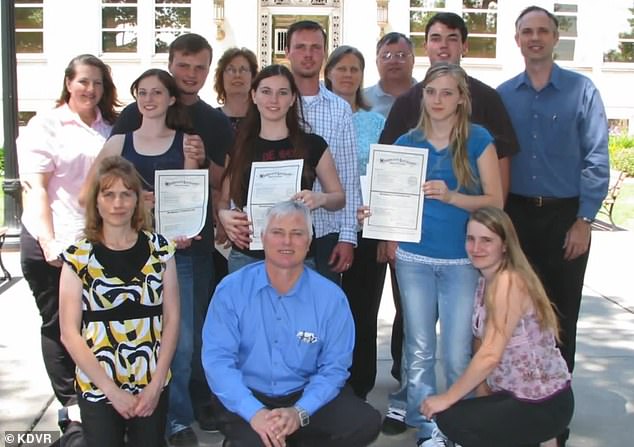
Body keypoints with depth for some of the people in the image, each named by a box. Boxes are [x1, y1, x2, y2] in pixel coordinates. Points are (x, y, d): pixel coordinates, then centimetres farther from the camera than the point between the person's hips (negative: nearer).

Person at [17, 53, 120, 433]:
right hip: (52, 244, -3)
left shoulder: (112, 128, 10)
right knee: (58, 323, 9)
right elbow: (35, 188, -8)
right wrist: (48, 241, -16)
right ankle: (71, 400, 22)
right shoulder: (45, 125, -2)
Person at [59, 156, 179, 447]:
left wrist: (156, 385, -7)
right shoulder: (78, 258, -6)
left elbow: (171, 319, 0)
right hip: (97, 388, -1)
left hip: (153, 385, 2)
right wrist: (112, 390, -11)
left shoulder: (159, 250, 0)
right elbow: (69, 333, -7)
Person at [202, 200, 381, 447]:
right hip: (247, 398, -2)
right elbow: (217, 359, -13)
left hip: (306, 396, 2)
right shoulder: (231, 289, -7)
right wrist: (254, 412, -27)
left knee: (366, 422, -20)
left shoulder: (331, 296, -5)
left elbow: (333, 367, -5)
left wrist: (300, 412, -22)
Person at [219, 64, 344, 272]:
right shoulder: (237, 147, 4)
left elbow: (339, 198, 6)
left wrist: (320, 198, -16)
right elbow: (223, 200, 9)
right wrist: (224, 216, -13)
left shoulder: (313, 144, 0)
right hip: (246, 256, 1)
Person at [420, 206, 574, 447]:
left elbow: (490, 355, -26)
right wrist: (482, 400, -2)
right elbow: (480, 344, 7)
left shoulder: (509, 282, -21)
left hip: (545, 405, -9)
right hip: (516, 394, 9)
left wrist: (447, 398, -18)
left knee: (449, 419, -11)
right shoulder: (486, 281, 7)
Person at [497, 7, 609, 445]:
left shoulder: (582, 90, -3)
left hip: (565, 216, -2)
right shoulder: (502, 95, 5)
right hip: (515, 214, 2)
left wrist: (584, 220, -11)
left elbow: (596, 160, -6)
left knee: (560, 315, 7)